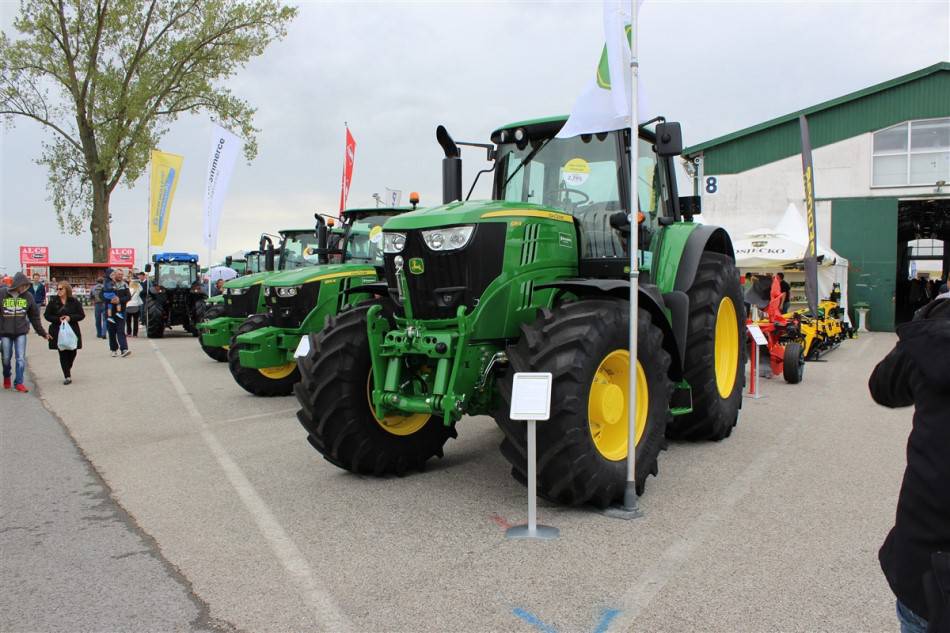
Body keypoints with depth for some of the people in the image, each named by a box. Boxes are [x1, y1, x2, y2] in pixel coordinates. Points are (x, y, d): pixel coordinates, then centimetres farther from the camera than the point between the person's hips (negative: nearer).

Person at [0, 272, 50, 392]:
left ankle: (19, 382, 5)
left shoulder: (27, 296, -1)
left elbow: (34, 316, 7)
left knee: (21, 358, -3)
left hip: (21, 332, 1)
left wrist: (42, 332, 9)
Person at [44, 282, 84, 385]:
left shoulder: (74, 301, 1)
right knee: (62, 353, -2)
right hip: (58, 331, -1)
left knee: (72, 352, 6)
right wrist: (58, 319, -13)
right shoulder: (53, 301, 1)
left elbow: (82, 315, 0)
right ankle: (67, 376, 2)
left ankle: (68, 368, 36)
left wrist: (70, 318, -16)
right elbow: (46, 315, 2)